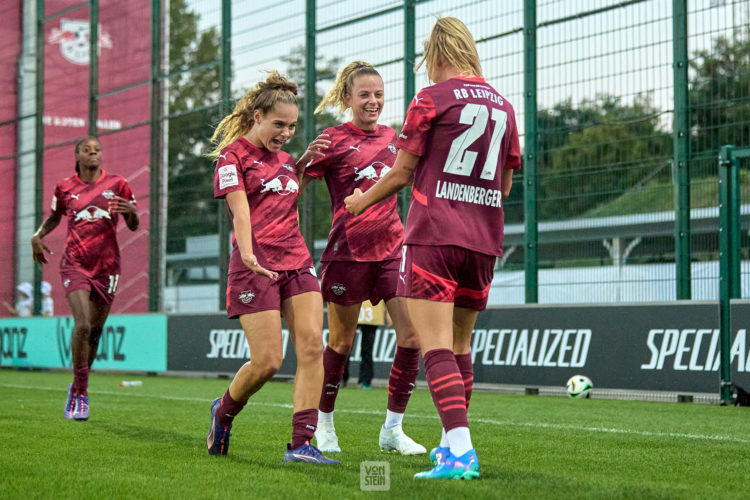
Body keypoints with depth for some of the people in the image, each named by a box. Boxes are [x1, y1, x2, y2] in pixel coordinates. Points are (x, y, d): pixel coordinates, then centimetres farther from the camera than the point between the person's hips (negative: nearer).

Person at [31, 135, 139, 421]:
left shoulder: (117, 184, 3)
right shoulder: (65, 188, 4)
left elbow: (133, 227, 8)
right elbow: (54, 218, 22)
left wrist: (132, 211, -14)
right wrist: (38, 236, 3)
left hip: (106, 266, 1)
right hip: (75, 264, -1)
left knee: (95, 330, 6)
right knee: (82, 324, -19)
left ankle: (78, 389, 26)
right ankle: (80, 393, -7)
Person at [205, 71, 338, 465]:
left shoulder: (286, 160, 20)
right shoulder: (233, 155, -2)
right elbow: (240, 210, -16)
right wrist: (248, 256, -31)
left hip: (296, 262, 7)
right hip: (256, 266, -6)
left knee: (312, 346, -11)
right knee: (267, 361, -10)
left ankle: (301, 443, -11)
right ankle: (223, 412, 21)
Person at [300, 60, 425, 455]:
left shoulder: (391, 138, 11)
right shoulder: (333, 140, -4)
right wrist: (307, 158, -27)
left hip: (392, 248, 4)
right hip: (348, 250, -4)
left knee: (413, 336, -8)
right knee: (341, 342, 6)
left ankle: (392, 429, 4)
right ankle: (324, 424, 26)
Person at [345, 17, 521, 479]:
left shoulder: (432, 99, -4)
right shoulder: (504, 106, 13)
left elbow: (401, 174, 0)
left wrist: (362, 201, 18)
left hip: (434, 237, -6)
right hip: (483, 242, 6)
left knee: (437, 346, -10)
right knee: (460, 346, 17)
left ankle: (460, 450, -21)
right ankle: (453, 441, 25)